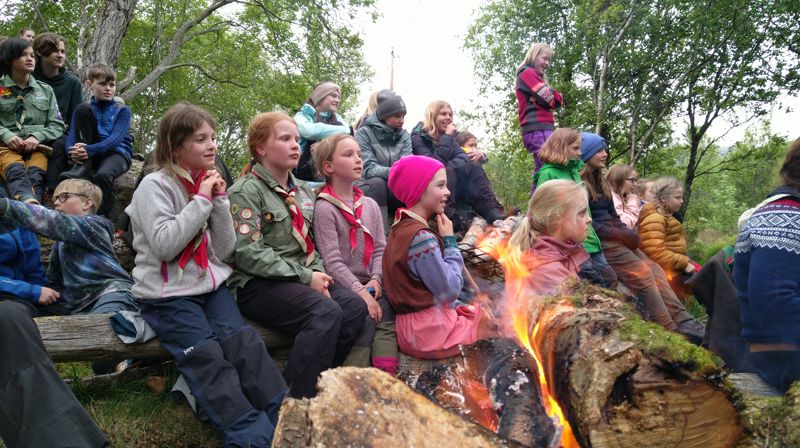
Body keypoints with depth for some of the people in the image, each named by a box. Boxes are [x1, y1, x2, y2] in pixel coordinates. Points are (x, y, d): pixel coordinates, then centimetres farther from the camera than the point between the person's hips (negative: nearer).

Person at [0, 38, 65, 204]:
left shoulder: (46, 90, 22)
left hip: (37, 147, 1)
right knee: (16, 171, -36)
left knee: (35, 174, -33)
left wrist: (37, 137, -8)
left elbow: (57, 125, 12)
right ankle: (31, 205, -65)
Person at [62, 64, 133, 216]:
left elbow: (116, 138, -10)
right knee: (82, 109, -14)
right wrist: (73, 152, -23)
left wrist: (90, 150, -28)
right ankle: (83, 167, -22)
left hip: (117, 152, -3)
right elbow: (72, 135, 2)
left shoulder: (122, 110, 7)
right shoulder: (84, 110, 16)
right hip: (89, 154, 3)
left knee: (102, 175, -39)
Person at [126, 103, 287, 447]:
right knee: (208, 357, -23)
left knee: (245, 341, -19)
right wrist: (202, 200, -16)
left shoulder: (207, 183, 11)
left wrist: (219, 200, -4)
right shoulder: (155, 186, -6)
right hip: (167, 293, -5)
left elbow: (224, 250, 6)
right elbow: (164, 245, -20)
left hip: (210, 284, 5)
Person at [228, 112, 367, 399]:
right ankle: (295, 401, -21)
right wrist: (305, 277, -17)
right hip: (257, 284, -7)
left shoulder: (302, 191, 18)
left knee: (355, 307, -19)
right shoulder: (246, 191, -6)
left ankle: (315, 382, -8)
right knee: (326, 312, -31)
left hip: (300, 276, 7)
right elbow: (248, 253, -16)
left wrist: (318, 272, -3)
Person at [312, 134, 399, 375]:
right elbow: (332, 261, -12)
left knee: (387, 313, -20)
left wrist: (375, 279, -8)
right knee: (364, 317, -27)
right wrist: (360, 291, -19)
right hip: (341, 284, -5)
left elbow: (380, 248, 10)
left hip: (369, 283, 5)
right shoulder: (324, 208, -5)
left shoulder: (370, 205, 15)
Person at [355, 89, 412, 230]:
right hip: (367, 186, -3)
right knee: (378, 183, -35)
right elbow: (368, 169, -19)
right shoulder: (364, 133, -10)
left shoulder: (404, 135, 5)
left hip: (394, 188, 4)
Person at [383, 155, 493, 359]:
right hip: (430, 331, -9)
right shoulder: (421, 237, -23)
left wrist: (456, 306, 9)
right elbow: (449, 290, -18)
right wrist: (450, 241, -11)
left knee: (481, 314, 19)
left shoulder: (402, 228, 8)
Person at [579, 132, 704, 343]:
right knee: (643, 274, -19)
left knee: (655, 270, -8)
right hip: (600, 242, -9)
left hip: (615, 238, 9)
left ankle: (684, 322, -14)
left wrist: (627, 232, 1)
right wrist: (619, 234, -15)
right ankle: (671, 331, -16)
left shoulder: (600, 181, 21)